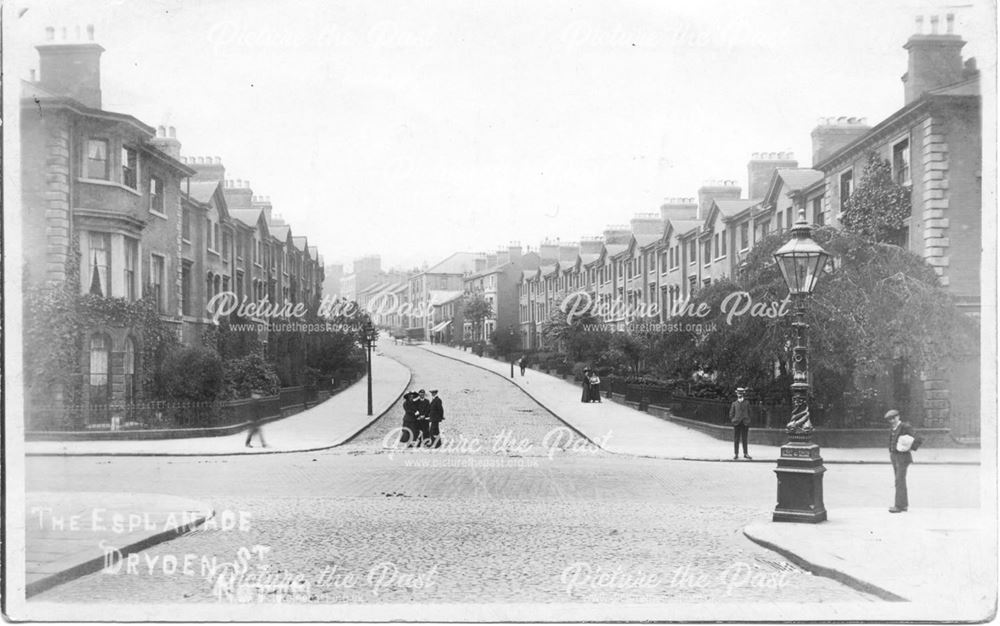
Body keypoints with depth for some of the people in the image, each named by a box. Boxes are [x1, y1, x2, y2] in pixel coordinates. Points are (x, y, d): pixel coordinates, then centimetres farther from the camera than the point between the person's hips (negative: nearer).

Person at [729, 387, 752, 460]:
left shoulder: (747, 403, 7)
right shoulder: (734, 403, 6)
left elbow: (749, 412, 10)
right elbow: (731, 414, 9)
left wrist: (748, 421, 5)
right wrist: (732, 421, -1)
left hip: (745, 423, 0)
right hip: (737, 423, 0)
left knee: (744, 439, 4)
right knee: (736, 440, 1)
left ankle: (745, 454, 11)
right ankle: (736, 454, 6)